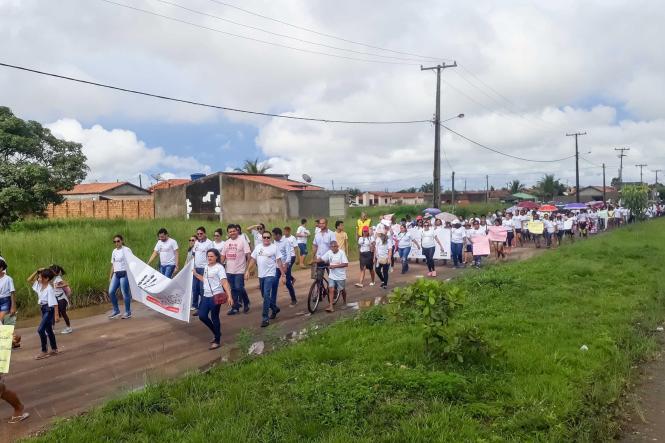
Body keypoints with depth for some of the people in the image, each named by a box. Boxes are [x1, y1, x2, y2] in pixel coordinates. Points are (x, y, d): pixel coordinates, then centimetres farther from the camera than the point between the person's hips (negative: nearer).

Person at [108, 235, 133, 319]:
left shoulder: (126, 250, -6)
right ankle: (116, 311, 14)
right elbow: (113, 264, 19)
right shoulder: (114, 251, 14)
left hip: (125, 273, -7)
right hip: (116, 274, 7)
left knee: (125, 293, -3)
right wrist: (110, 276, 17)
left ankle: (128, 312, 10)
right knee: (111, 292, -1)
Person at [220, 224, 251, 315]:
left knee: (239, 288, -9)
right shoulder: (226, 242, 10)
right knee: (233, 289, 11)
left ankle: (246, 303, 14)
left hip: (239, 270, -6)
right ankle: (235, 307, 18)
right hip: (229, 270, 6)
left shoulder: (242, 240, -7)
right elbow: (223, 256, 14)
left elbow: (248, 254, -10)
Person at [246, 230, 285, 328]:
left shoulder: (274, 247, -5)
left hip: (270, 275, -5)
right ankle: (275, 309, 40)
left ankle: (265, 318, -11)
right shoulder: (258, 247, 8)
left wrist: (283, 274, -8)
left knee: (266, 295, -14)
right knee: (264, 295, 16)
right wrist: (247, 271, 3)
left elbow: (279, 261, -5)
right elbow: (253, 259, 11)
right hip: (261, 275, 6)